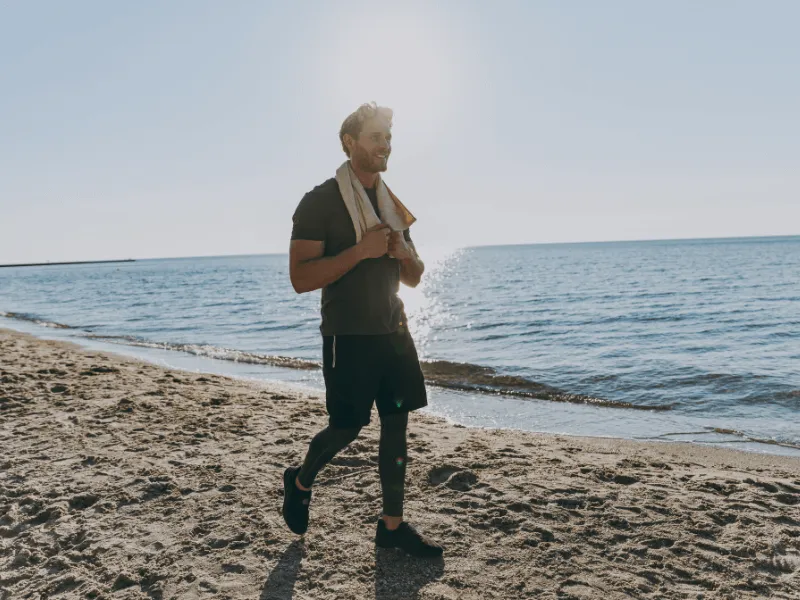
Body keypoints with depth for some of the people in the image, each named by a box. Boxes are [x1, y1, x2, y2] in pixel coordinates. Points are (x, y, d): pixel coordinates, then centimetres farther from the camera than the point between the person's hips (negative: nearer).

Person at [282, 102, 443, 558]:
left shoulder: (392, 205, 12)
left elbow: (413, 278, 16)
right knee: (347, 428, 2)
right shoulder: (320, 201, -9)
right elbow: (301, 278, -19)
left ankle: (393, 525, 18)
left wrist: (404, 253, -6)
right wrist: (361, 250, -23)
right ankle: (300, 481, 33)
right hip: (348, 338, -6)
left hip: (394, 333, 6)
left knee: (397, 422, 6)